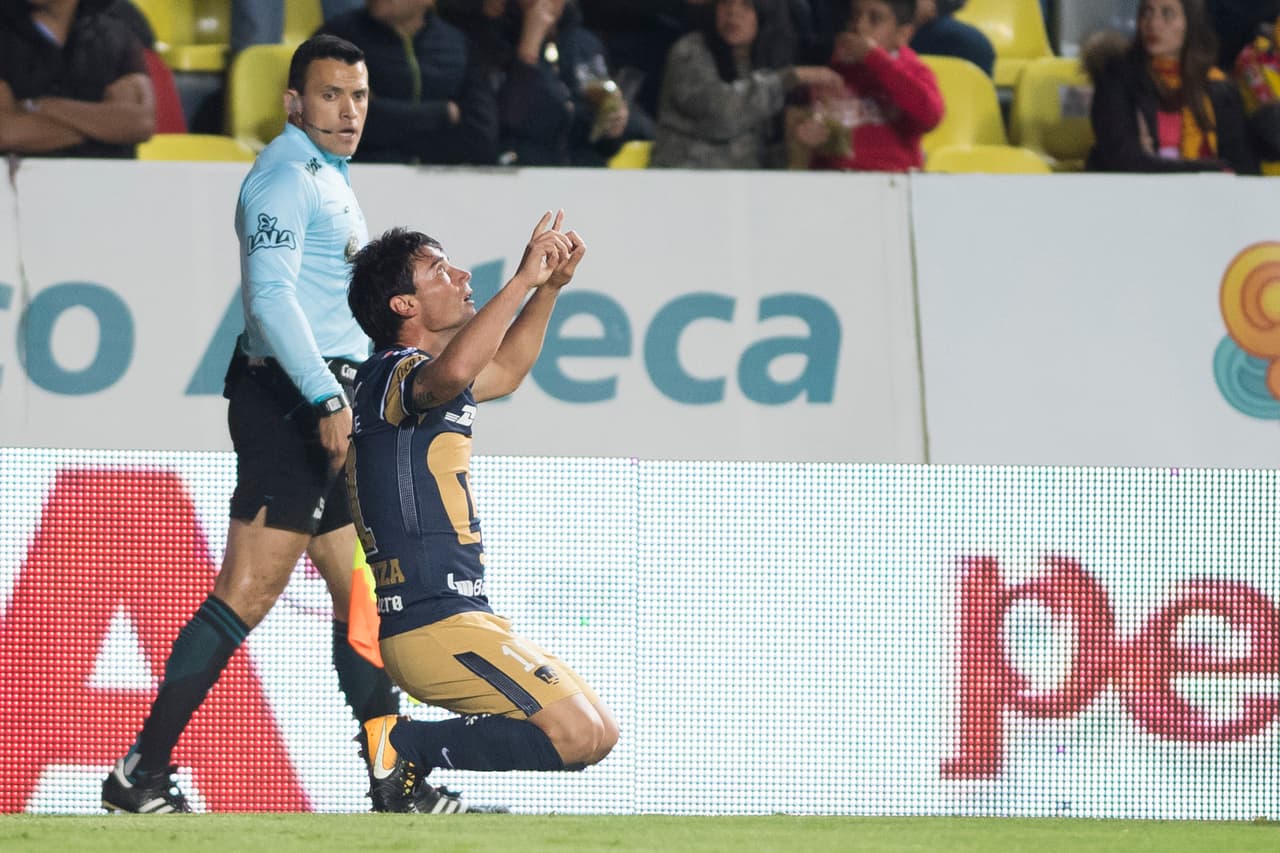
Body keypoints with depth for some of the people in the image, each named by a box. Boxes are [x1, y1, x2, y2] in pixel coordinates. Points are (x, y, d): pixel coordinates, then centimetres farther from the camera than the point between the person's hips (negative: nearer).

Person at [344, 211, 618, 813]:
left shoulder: (421, 377, 20)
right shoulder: (394, 373, -10)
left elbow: (503, 372, 38)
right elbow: (453, 371, -35)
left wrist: (550, 286, 24)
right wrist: (522, 280, -28)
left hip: (463, 618, 10)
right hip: (434, 623, -10)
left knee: (598, 735, 11)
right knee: (577, 736, -19)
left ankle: (407, 748, 7)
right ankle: (409, 750, -10)